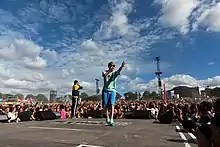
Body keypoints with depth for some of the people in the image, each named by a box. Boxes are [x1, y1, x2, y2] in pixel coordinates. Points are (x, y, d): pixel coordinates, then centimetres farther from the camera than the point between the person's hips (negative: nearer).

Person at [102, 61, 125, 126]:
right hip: (105, 90, 1)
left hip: (112, 91, -1)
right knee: (105, 106, 7)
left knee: (112, 104, -18)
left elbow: (119, 71, -19)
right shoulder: (105, 72, 5)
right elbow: (104, 75, -19)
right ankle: (107, 118, 29)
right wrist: (110, 70, -34)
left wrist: (122, 66, -40)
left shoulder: (115, 73, 5)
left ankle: (111, 120, -21)